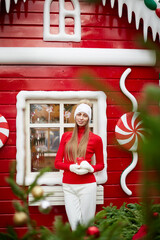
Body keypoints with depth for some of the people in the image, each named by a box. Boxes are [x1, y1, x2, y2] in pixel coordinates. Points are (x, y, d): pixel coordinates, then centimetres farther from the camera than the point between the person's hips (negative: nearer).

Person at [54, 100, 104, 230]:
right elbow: (57, 162, 7)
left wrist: (90, 168, -11)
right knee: (74, 223, 0)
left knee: (86, 223, 3)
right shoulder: (66, 136, 9)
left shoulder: (95, 139, 2)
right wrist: (71, 167, -12)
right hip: (68, 186, 2)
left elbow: (101, 164, 11)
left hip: (87, 185, -2)